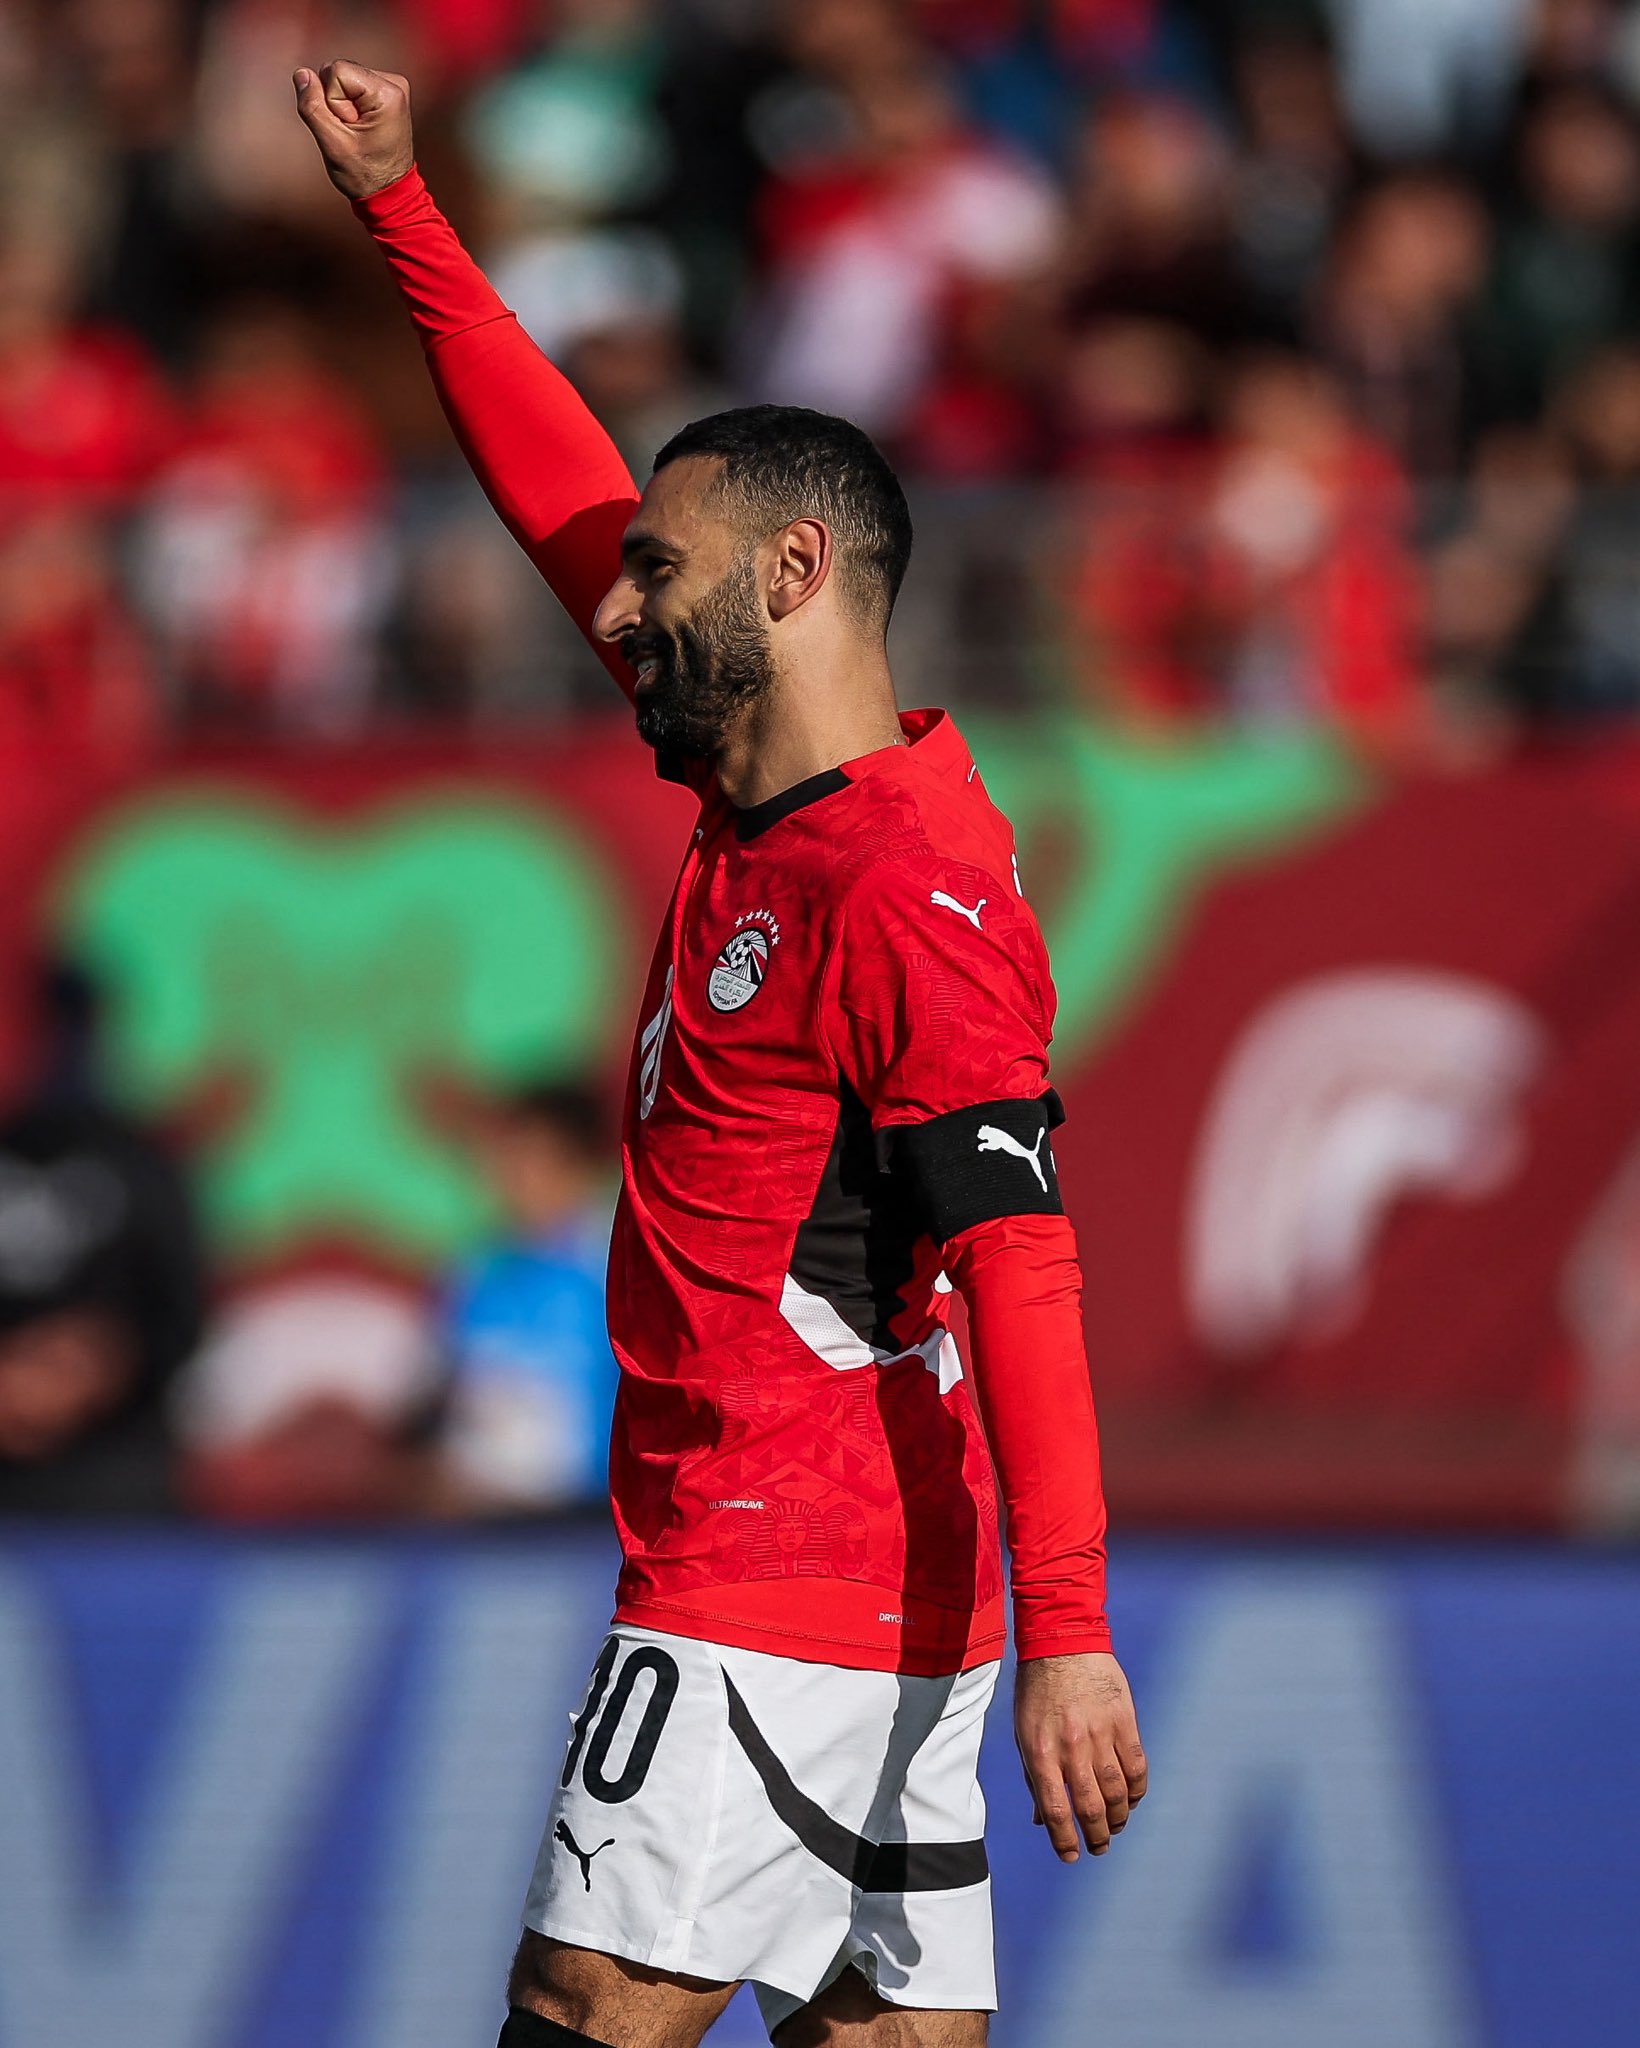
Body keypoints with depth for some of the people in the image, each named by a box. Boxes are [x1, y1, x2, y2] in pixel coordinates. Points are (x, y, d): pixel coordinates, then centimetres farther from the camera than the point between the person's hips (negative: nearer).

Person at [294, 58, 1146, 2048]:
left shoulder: (907, 892, -16)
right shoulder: (764, 803, 11)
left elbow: (1018, 1254, -22)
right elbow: (571, 497, 21)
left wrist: (1066, 1636, -27)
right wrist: (401, 210, 24)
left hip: (777, 1613, -9)